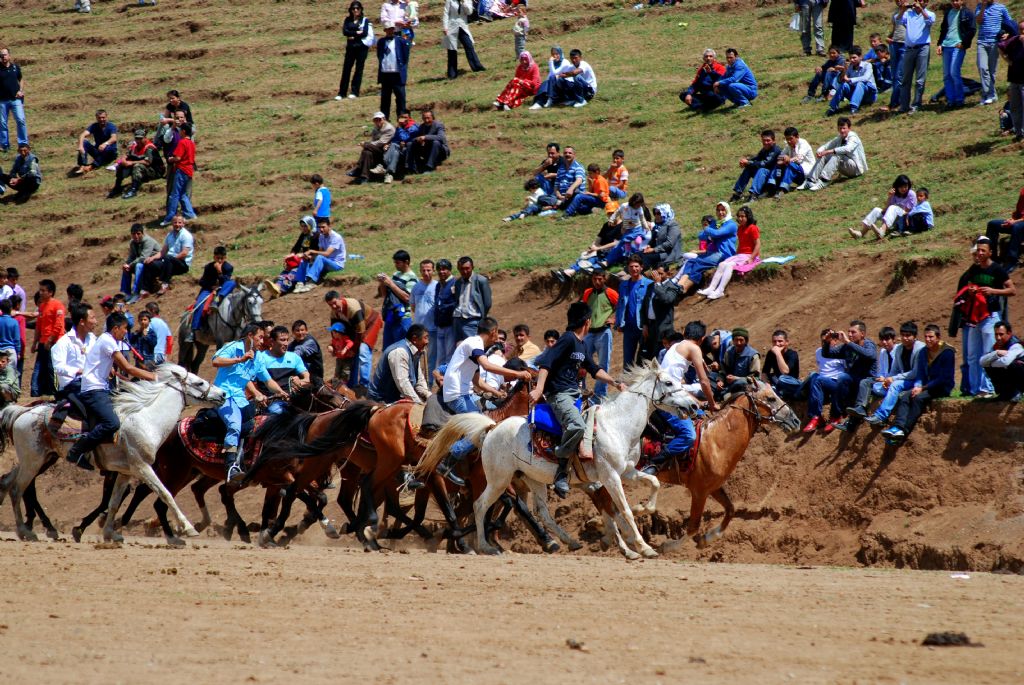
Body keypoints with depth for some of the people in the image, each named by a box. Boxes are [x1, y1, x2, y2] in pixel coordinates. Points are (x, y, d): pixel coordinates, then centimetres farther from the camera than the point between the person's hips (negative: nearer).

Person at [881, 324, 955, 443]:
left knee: (918, 398, -32)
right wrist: (917, 386, -10)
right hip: (926, 387, 7)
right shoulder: (924, 352, 11)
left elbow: (944, 379, -15)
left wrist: (923, 388, -18)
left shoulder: (947, 353, -11)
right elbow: (920, 375, 13)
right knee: (904, 396, -20)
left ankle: (904, 431, -38)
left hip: (942, 388, -7)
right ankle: (898, 427, -37)